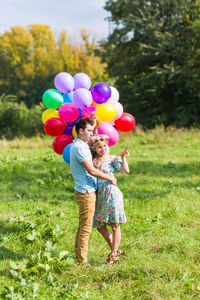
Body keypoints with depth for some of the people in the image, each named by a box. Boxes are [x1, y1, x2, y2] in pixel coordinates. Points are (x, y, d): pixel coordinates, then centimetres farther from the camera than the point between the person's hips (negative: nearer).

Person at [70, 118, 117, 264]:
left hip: (88, 190, 10)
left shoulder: (83, 145, 14)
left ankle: (79, 256, 22)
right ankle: (82, 260, 0)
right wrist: (109, 177, -8)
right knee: (86, 226, -5)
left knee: (83, 225, 15)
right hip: (86, 191, -10)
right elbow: (91, 170, -19)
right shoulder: (78, 147, -17)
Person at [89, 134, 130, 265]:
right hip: (99, 195, 6)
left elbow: (126, 170, -14)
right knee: (100, 225, 12)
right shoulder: (93, 160, 11)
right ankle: (115, 250, 27)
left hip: (112, 194, -6)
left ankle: (113, 254, 9)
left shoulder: (113, 159, -3)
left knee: (115, 225, 0)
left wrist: (123, 157, -23)